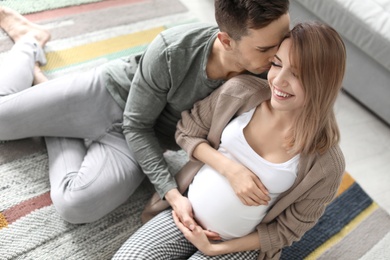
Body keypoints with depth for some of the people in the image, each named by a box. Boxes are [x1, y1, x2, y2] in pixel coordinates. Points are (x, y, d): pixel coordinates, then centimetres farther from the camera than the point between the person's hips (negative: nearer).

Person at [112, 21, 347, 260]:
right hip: (188, 211, 3)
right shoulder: (241, 91, -15)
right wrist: (230, 169, -20)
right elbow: (187, 132, -3)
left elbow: (286, 230, -8)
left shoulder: (326, 164, -20)